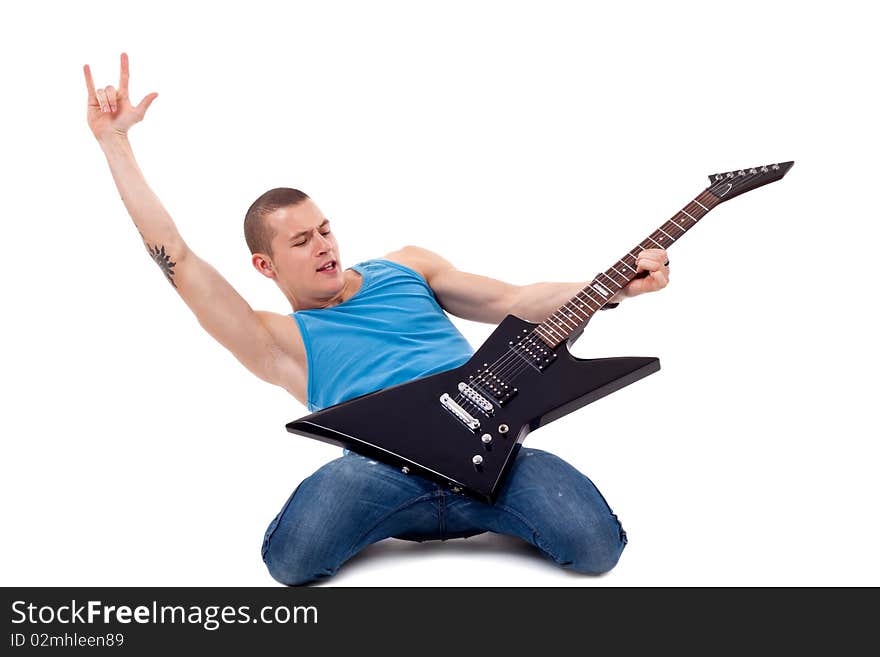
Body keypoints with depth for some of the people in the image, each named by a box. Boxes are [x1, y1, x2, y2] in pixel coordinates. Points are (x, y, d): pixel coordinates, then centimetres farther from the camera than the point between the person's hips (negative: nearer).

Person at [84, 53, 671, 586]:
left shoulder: (408, 266, 24)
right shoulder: (283, 340, 14)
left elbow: (512, 303, 19)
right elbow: (176, 259, 7)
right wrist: (115, 141, 8)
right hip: (387, 469, -2)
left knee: (596, 546, -21)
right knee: (292, 560, -31)